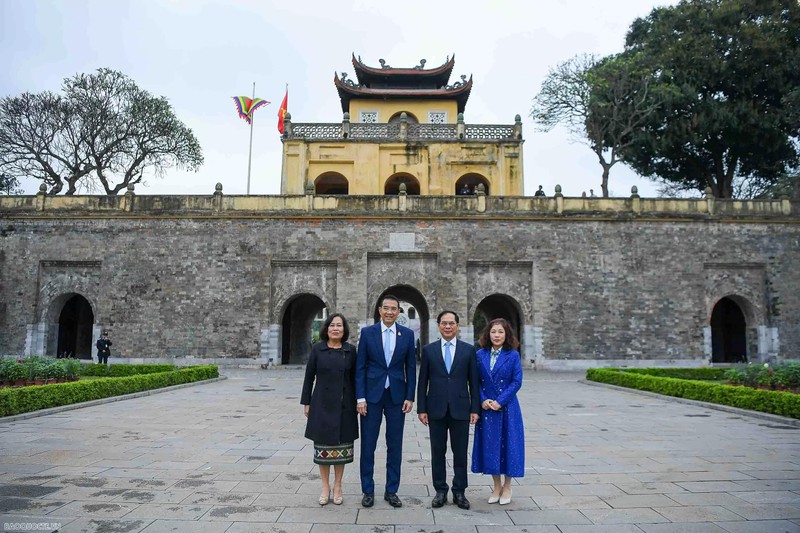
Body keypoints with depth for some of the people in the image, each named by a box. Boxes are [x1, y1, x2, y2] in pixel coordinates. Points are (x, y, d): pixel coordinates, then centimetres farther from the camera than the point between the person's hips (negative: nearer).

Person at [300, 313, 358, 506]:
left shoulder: (350, 350, 1)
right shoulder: (317, 349, -1)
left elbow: (354, 378, 5)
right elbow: (309, 377, 2)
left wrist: (356, 403, 4)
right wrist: (306, 403, 1)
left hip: (344, 405, 1)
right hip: (322, 404, -1)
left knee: (341, 445, 6)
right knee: (323, 445, 6)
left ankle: (337, 486, 21)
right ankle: (325, 487, 20)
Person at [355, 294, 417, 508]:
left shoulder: (407, 334, 3)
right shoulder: (367, 332, -1)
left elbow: (411, 367, 5)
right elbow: (360, 367, -1)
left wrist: (410, 397, -1)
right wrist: (360, 397, -7)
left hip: (397, 396, 1)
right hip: (372, 395, -1)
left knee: (395, 446, 8)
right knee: (368, 445, 5)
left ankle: (391, 490, 21)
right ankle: (368, 490, 19)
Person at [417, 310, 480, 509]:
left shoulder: (469, 350, 3)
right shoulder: (429, 350, 4)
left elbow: (474, 381, 3)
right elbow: (422, 382, 4)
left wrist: (475, 409, -1)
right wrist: (421, 409, -1)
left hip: (460, 409, 0)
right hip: (436, 409, 0)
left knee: (460, 453, 7)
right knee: (438, 452, 8)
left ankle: (459, 492, 19)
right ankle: (440, 491, 20)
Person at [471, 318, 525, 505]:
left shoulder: (513, 355, -4)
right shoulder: (480, 355, 3)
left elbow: (517, 382, -8)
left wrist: (500, 401, -15)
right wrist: (483, 400, -10)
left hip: (507, 407, -2)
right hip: (486, 407, 2)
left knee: (508, 443, 4)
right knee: (489, 445, 7)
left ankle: (507, 487, 21)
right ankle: (496, 486, 23)